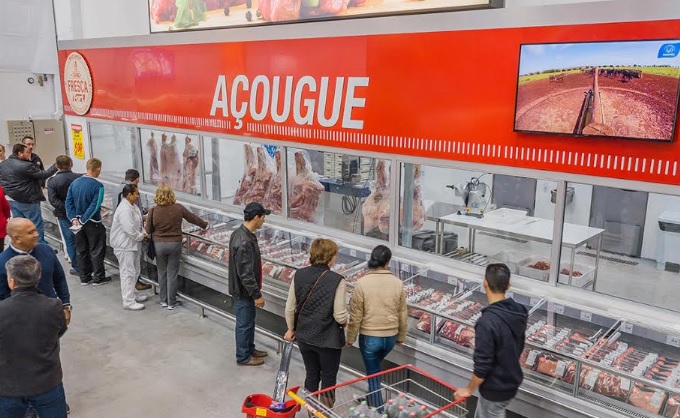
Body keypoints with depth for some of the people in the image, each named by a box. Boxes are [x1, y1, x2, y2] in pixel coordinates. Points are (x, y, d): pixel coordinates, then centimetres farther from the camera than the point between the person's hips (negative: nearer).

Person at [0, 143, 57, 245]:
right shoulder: (25, 166, -20)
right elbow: (43, 175, -15)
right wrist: (56, 167, -5)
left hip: (12, 200, 8)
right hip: (27, 200, -8)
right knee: (37, 224, 3)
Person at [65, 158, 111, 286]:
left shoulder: (75, 183, 1)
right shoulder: (98, 186, -17)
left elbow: (68, 202, -1)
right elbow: (94, 206, -22)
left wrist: (74, 218, -6)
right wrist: (82, 220, -16)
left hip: (78, 223, 6)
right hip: (93, 224, -6)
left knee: (81, 251, 14)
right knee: (96, 251, 6)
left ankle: (84, 278, 23)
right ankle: (98, 278, 13)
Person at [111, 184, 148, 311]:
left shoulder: (133, 206, 9)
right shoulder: (124, 210, -24)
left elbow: (139, 223, 18)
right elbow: (130, 230, -27)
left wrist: (143, 233, 1)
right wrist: (141, 236, -12)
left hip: (133, 244, 10)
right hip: (125, 246, -10)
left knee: (134, 272, 20)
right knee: (128, 273, -4)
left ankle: (132, 294, 34)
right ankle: (128, 301, 3)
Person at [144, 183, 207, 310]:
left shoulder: (153, 211, -11)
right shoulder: (178, 208, -8)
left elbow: (147, 230, -4)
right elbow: (193, 218, 6)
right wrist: (204, 224, 24)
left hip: (159, 244, 0)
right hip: (175, 244, 0)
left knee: (162, 273, 14)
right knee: (172, 274, 7)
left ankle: (164, 300, 24)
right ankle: (172, 302, 14)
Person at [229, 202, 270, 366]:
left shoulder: (239, 233, 2)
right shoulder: (244, 242, -31)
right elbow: (246, 274, -28)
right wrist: (257, 295, -19)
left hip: (243, 288, 10)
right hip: (243, 291, -10)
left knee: (249, 320, 23)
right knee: (244, 323, 7)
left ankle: (250, 349, 39)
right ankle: (243, 357, 24)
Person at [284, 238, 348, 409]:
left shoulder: (299, 275, -7)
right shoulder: (337, 280, -20)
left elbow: (290, 308, 0)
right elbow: (340, 316, -18)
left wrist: (291, 329, 17)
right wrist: (345, 322, 5)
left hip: (304, 337, 5)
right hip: (328, 340, -4)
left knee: (311, 376, 22)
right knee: (328, 380, 16)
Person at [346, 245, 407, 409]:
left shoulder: (362, 283, -16)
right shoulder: (398, 283, -7)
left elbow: (356, 315, -12)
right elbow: (403, 314, 2)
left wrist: (350, 338, 2)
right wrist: (401, 336, 16)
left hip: (369, 336, -4)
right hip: (391, 336, 4)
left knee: (373, 373, 14)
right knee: (374, 367, 28)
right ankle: (371, 398, 42)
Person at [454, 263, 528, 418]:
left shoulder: (487, 321, -32)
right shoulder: (518, 312, -7)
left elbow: (482, 365, -26)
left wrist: (469, 389, -10)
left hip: (495, 388, -7)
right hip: (512, 381, 8)